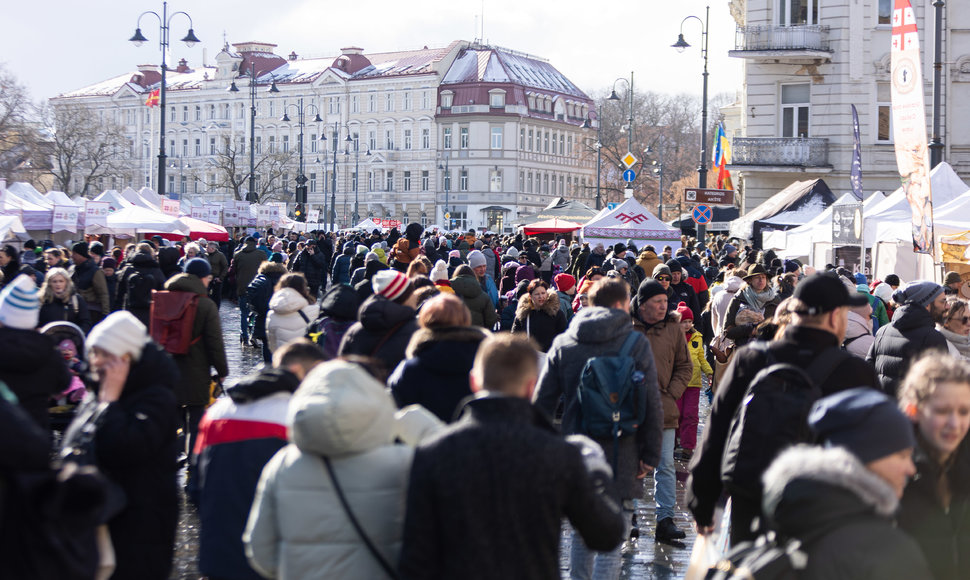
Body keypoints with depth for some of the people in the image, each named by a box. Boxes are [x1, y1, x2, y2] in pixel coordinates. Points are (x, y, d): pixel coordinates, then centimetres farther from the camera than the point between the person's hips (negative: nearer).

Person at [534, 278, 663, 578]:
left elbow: (542, 400, 5)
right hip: (621, 459, -3)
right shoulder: (637, 344, -4)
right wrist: (650, 455, 1)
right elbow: (652, 404, -5)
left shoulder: (563, 344, 5)